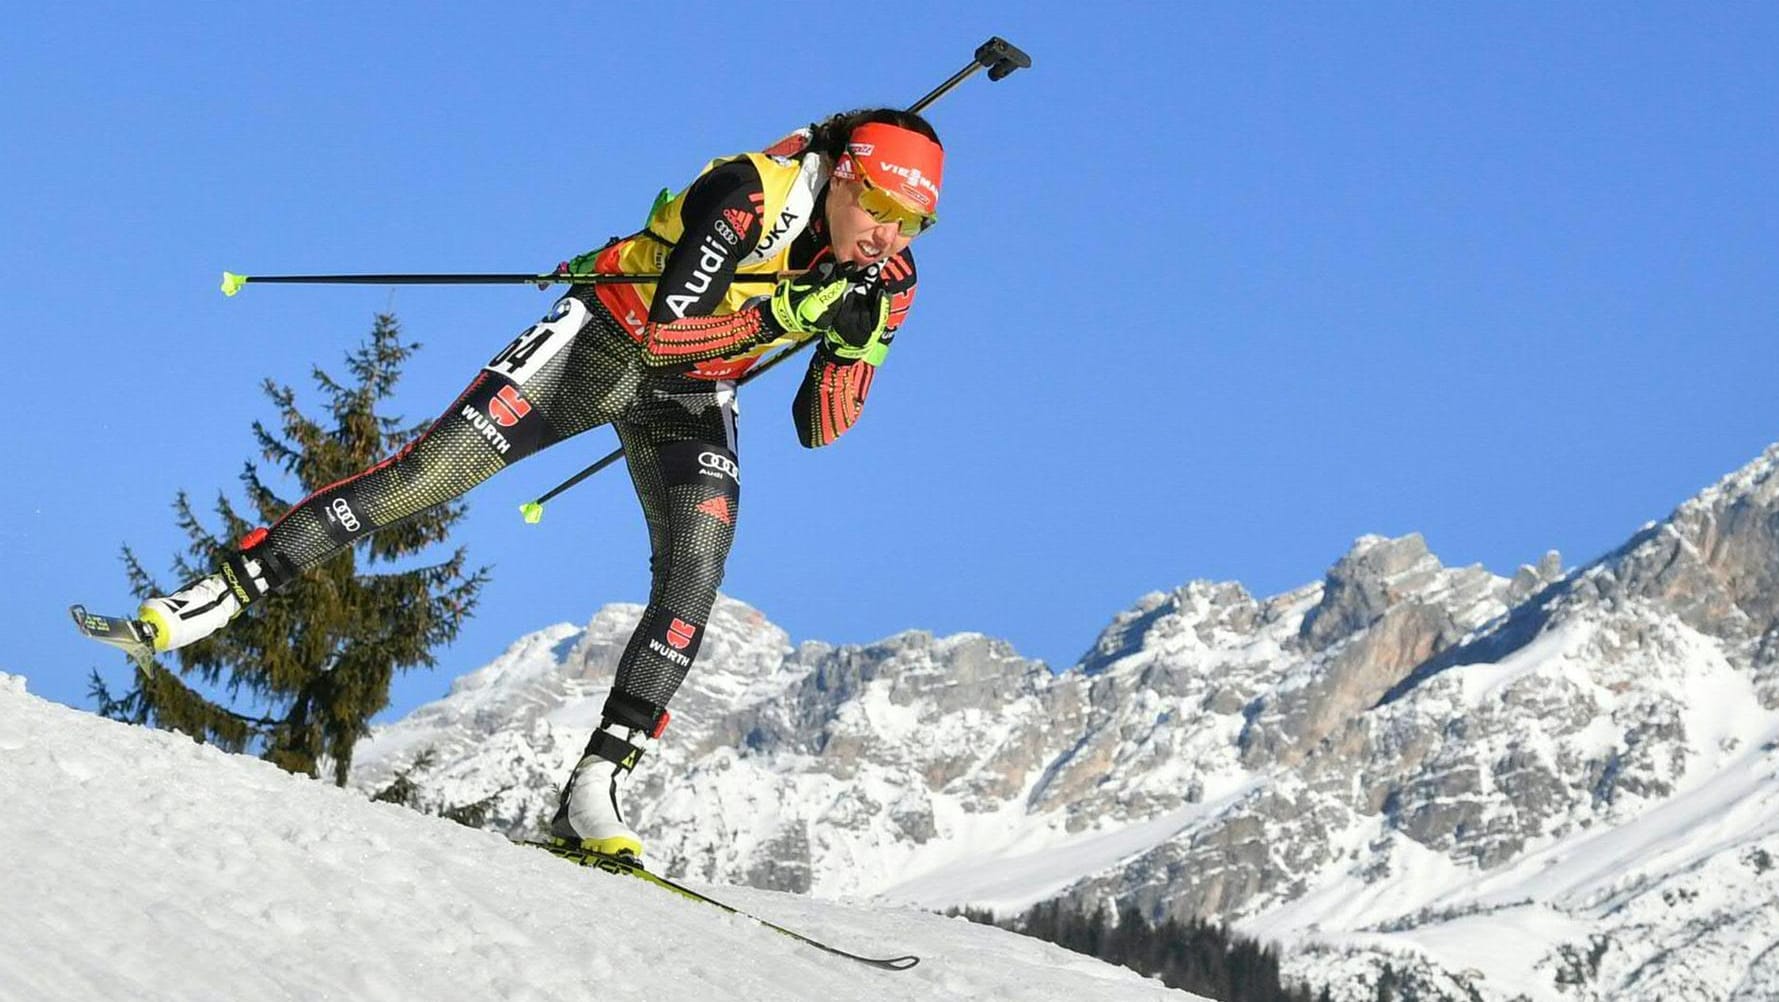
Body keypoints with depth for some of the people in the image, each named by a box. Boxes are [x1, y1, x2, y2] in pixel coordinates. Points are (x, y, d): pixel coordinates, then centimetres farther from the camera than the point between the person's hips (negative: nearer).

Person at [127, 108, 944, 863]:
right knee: (433, 466, -14)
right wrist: (785, 313, -39)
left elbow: (815, 430, -8)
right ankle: (227, 588, -7)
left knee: (693, 580, -16)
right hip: (611, 337, -4)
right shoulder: (752, 193, -29)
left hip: (691, 399, 4)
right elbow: (666, 330, -32)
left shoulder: (884, 281, -13)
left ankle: (592, 793, -13)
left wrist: (852, 346, -26)